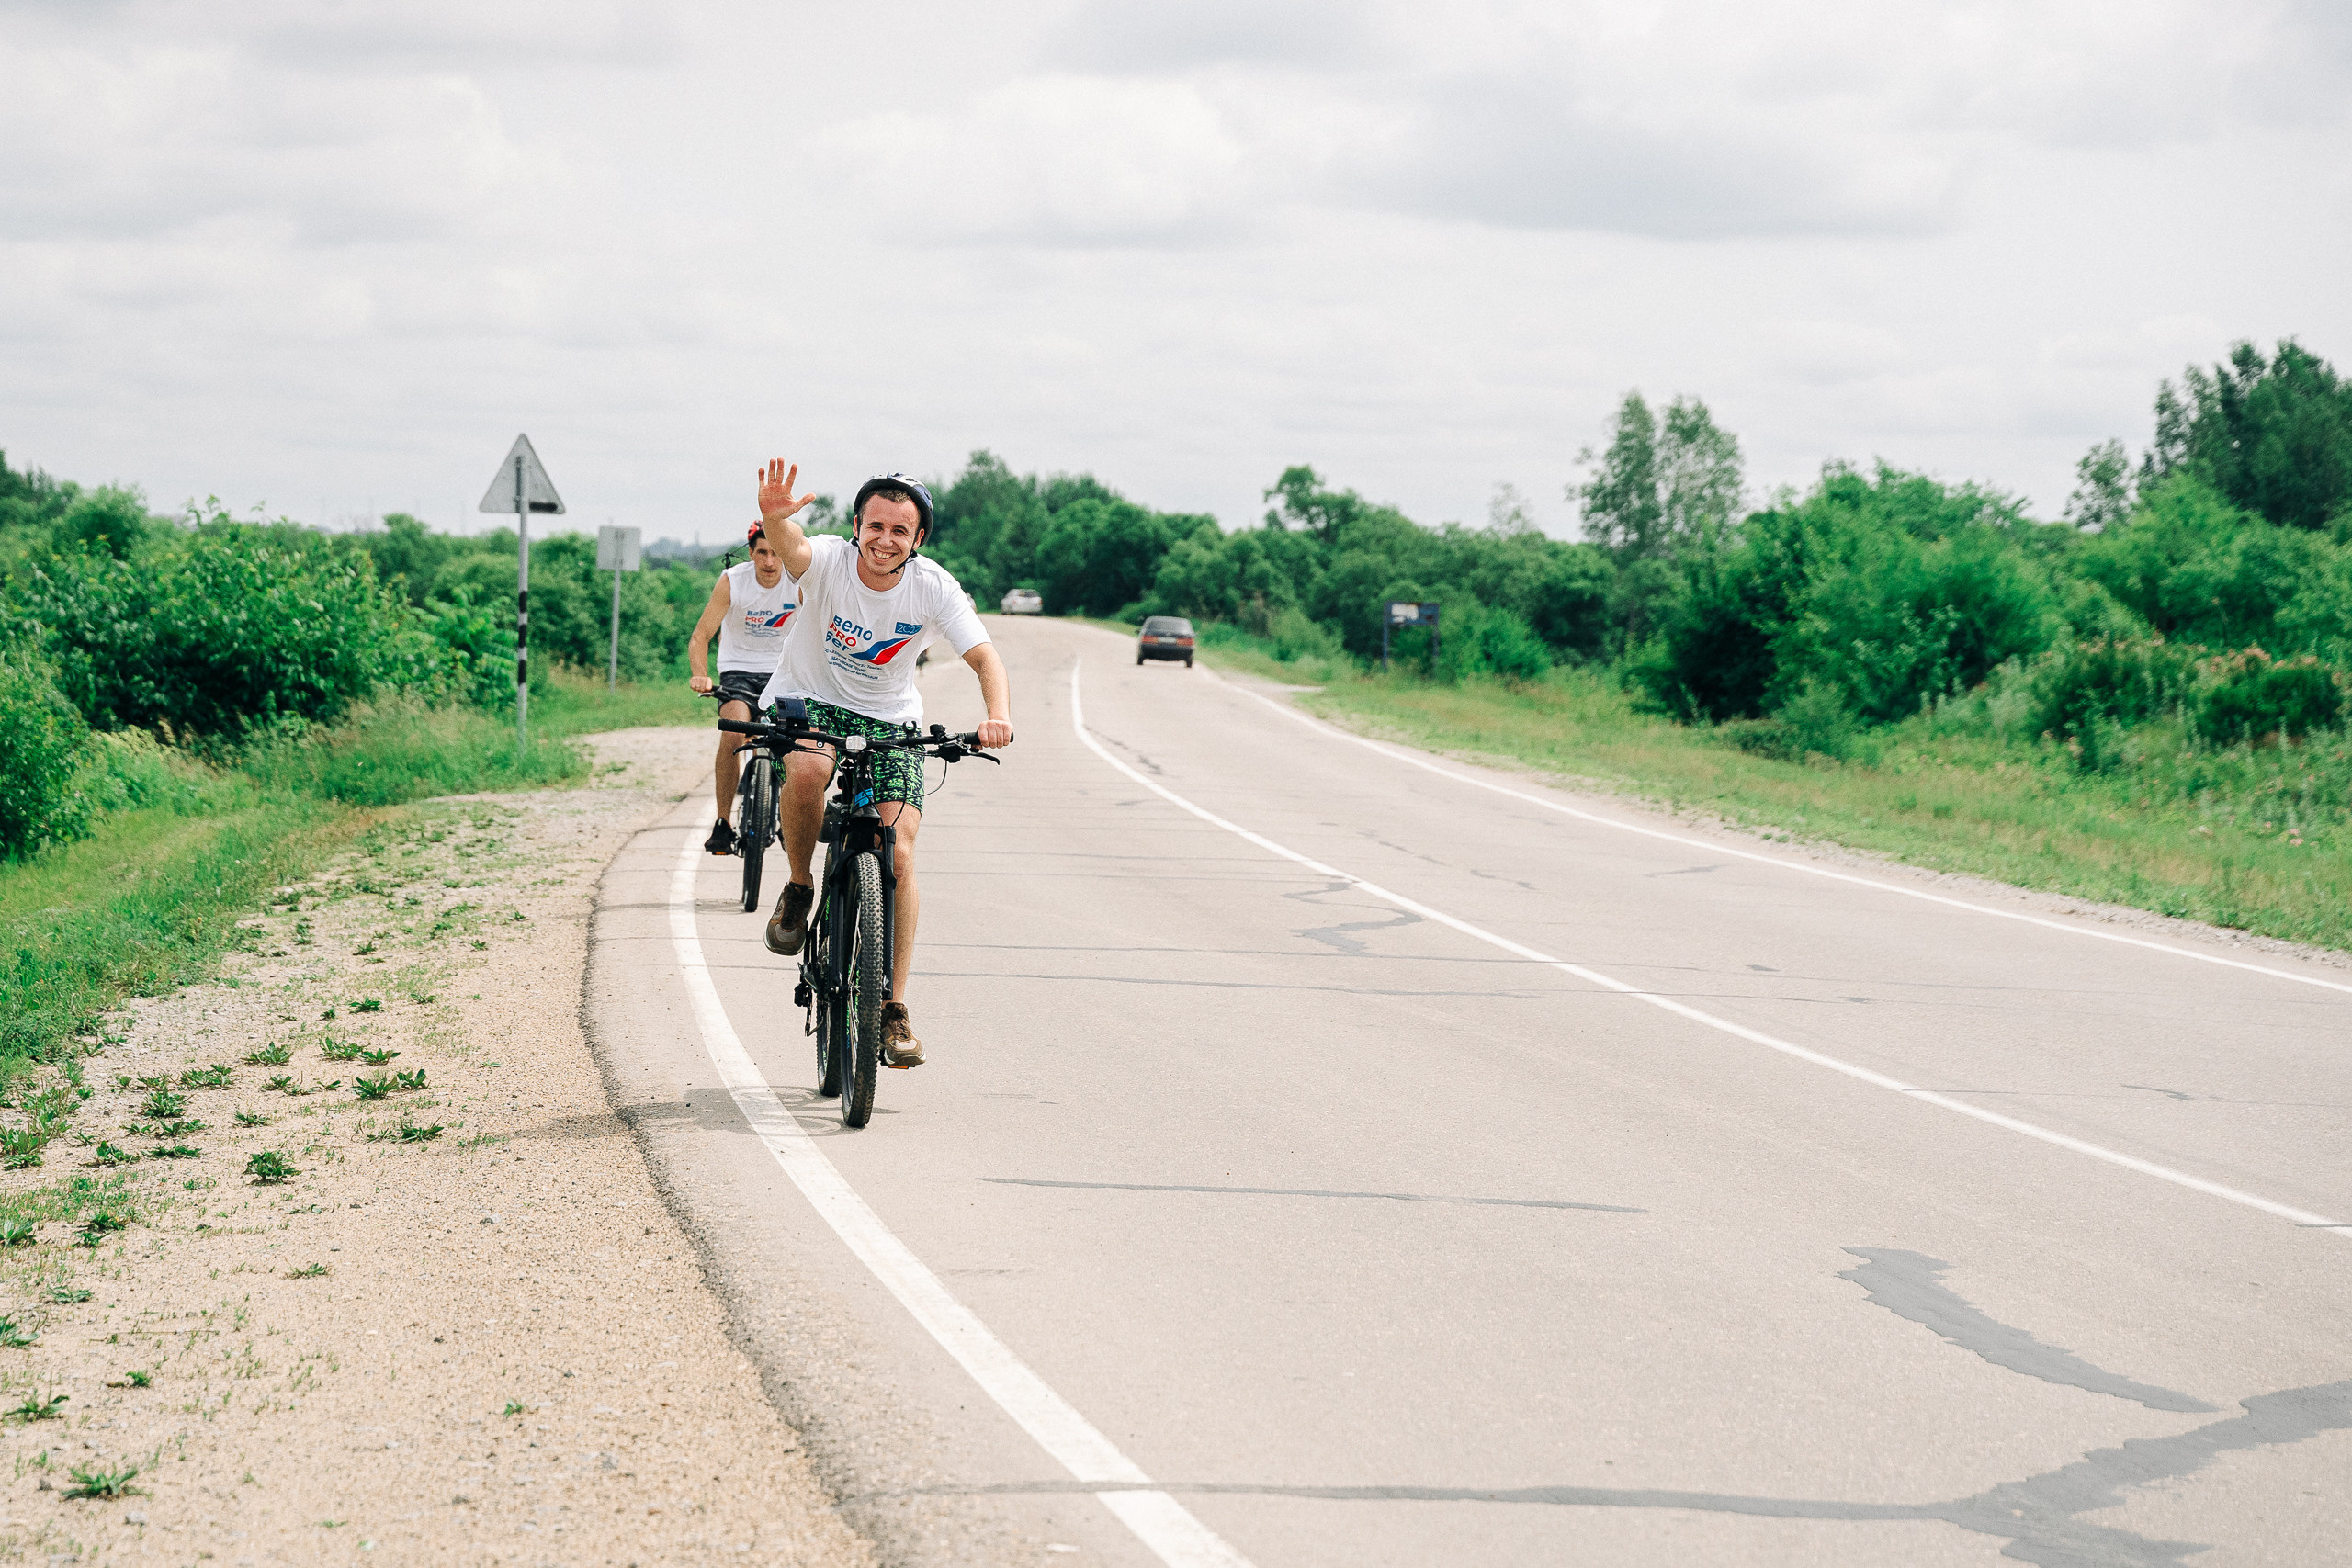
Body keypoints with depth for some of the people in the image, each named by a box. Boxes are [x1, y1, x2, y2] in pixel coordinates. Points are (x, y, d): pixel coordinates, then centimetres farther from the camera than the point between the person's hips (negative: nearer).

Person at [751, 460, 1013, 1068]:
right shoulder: (828, 560, -21)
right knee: (807, 770, -37)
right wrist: (775, 518, -69)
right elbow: (791, 546, -44)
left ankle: (893, 1008, -5)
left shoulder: (932, 586, -16)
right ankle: (799, 886, -8)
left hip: (890, 720, 2)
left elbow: (985, 657, -21)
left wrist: (998, 715, -42)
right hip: (806, 703, -2)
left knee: (898, 853, -14)